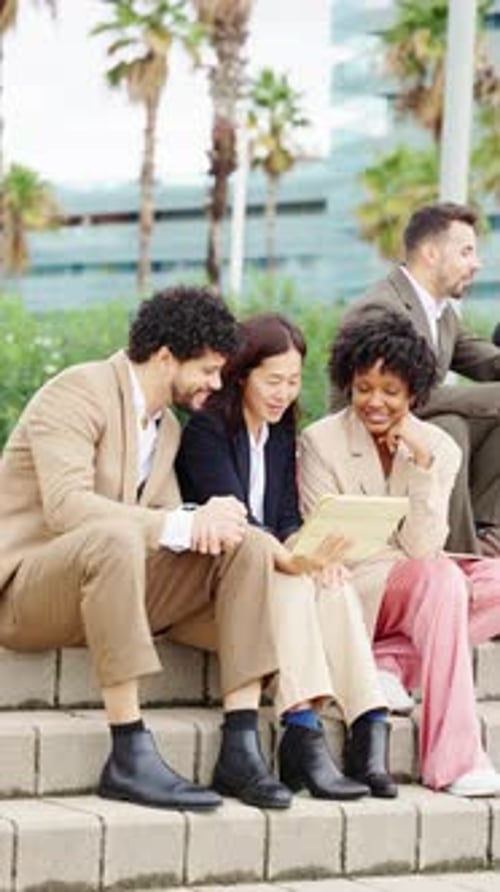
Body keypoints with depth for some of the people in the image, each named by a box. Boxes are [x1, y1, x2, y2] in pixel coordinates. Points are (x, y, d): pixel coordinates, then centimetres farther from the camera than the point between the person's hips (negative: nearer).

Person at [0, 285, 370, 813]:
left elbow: (166, 520, 11)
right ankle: (129, 756, -37)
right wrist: (182, 526, -31)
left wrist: (205, 520, -14)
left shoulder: (166, 426, 17)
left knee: (247, 546, -7)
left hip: (111, 580, 8)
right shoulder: (78, 393, -12)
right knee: (115, 538, -40)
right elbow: (65, 506, -26)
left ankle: (241, 747, -18)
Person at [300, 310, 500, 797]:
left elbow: (423, 547, -7)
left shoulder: (438, 448, 4)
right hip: (349, 589, -5)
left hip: (422, 589, 5)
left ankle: (389, 663, -23)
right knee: (441, 578, -33)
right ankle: (452, 761, -38)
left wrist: (421, 465, -16)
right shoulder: (320, 442, -5)